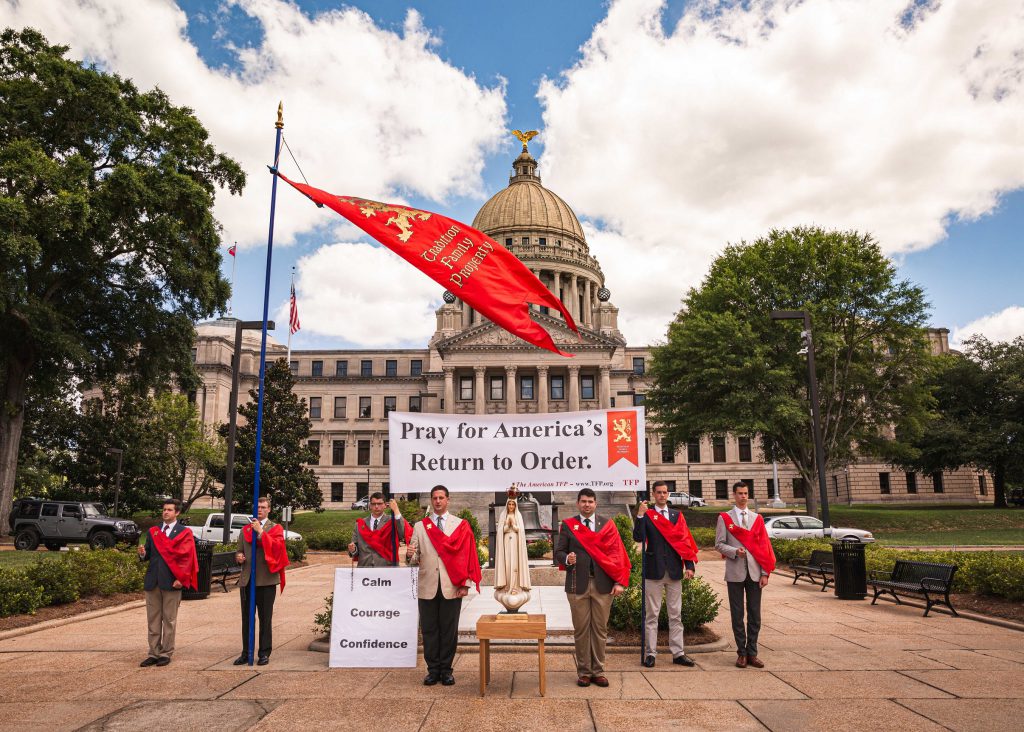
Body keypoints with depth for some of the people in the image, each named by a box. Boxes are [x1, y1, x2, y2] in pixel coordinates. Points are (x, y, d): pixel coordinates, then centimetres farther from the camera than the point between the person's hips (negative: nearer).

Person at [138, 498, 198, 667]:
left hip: (171, 582, -4)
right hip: (152, 581, 4)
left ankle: (166, 653, 10)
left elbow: (186, 557, -5)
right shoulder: (153, 532, 13)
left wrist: (181, 579, -13)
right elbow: (147, 556, 12)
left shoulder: (184, 532, 1)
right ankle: (154, 653, 15)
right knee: (153, 620, 7)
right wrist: (143, 553, -11)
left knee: (169, 620, 2)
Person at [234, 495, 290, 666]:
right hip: (246, 579, 4)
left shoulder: (275, 529, 5)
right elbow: (239, 551, 17)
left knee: (265, 618, 2)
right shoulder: (245, 529, 16)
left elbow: (276, 545, -13)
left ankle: (264, 653, 10)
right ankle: (246, 653, 19)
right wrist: (239, 556, -5)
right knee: (246, 618, 10)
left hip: (266, 580, -4)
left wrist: (260, 532, -18)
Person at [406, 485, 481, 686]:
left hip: (452, 587, -1)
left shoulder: (461, 525, 6)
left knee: (449, 630, 4)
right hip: (427, 587, 1)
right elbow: (415, 560, 5)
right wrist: (410, 555, -19)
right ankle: (433, 670, 16)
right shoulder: (420, 526, 10)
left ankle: (446, 670, 15)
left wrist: (466, 583, -6)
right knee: (429, 629, 5)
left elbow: (467, 555, 1)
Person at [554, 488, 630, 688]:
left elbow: (616, 553, 3)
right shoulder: (568, 525, 5)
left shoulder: (607, 525, 7)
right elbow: (558, 552, 4)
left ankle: (598, 671, 17)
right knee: (581, 629, 4)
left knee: (600, 628, 6)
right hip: (578, 584, -1)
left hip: (603, 584, 1)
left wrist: (620, 581, -5)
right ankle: (583, 671, 15)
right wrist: (567, 559, -19)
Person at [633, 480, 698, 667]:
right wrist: (640, 516, -23)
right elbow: (638, 537, -13)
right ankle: (650, 653, 10)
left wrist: (689, 565, -3)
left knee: (676, 615, 8)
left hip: (674, 570, 3)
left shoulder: (677, 515, 11)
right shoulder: (647, 515, 0)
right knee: (651, 614, 3)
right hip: (654, 571, -3)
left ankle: (678, 653, 15)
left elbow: (685, 540, 6)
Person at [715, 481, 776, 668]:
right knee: (737, 614, 3)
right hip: (735, 573, -2)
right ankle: (741, 653, 13)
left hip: (754, 573, 2)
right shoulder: (724, 518, 4)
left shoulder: (757, 519, 11)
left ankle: (752, 653, 13)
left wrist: (765, 573, 0)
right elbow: (719, 544, 1)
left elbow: (764, 546, 8)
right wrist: (734, 551, -18)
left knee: (755, 614, 4)